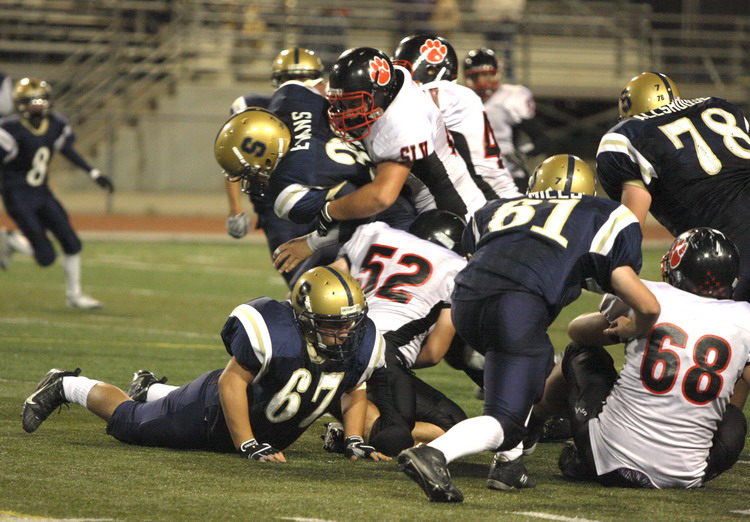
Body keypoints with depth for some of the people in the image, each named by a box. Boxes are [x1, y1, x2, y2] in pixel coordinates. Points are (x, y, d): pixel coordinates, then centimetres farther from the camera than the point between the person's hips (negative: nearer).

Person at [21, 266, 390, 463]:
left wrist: (355, 441, -13)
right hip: (215, 409, -6)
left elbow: (355, 391, -2)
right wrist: (248, 447, -31)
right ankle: (65, 386, 38)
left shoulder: (363, 343, -22)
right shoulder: (274, 333, -39)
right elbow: (232, 382, -30)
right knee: (130, 422, 13)